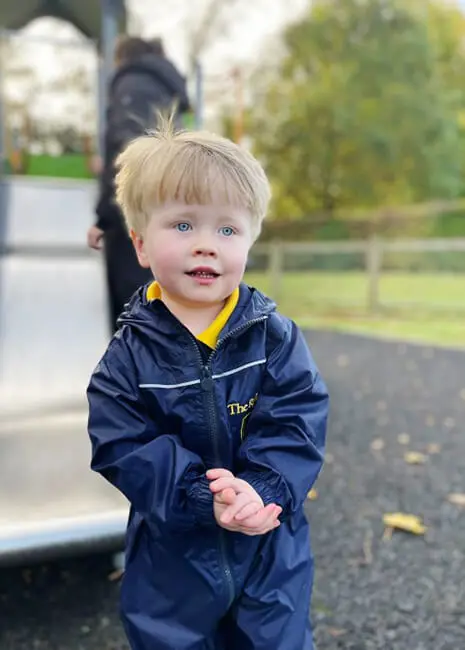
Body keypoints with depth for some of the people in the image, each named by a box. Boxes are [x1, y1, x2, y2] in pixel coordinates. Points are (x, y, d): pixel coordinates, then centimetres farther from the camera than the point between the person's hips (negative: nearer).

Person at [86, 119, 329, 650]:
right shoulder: (129, 354, -11)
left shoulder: (275, 336, -8)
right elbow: (123, 450, -15)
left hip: (270, 556, 1)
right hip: (170, 564, 0)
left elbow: (298, 422, -13)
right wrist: (204, 497, -27)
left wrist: (260, 488, -29)